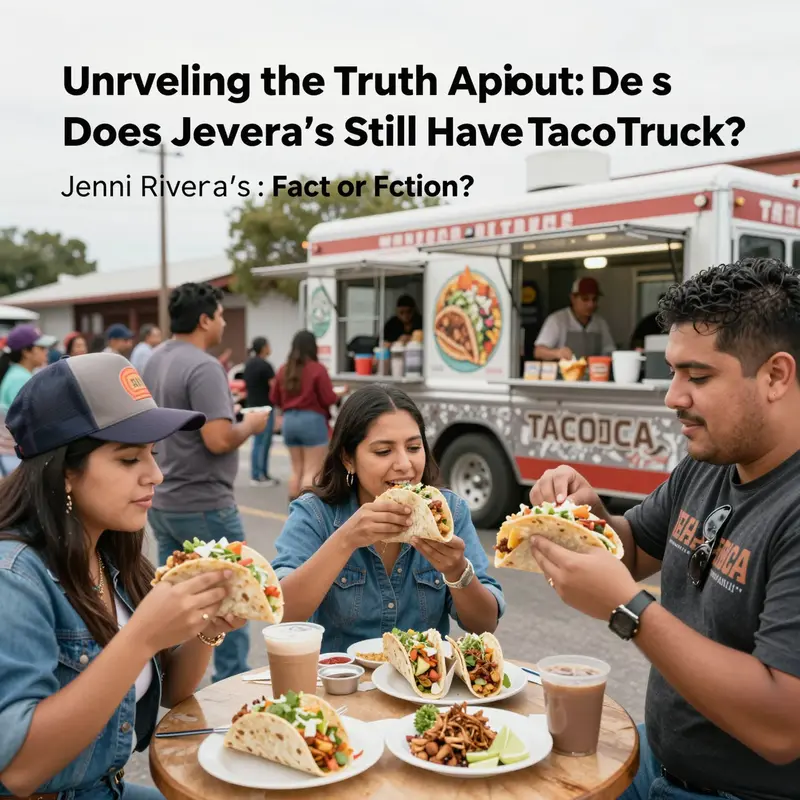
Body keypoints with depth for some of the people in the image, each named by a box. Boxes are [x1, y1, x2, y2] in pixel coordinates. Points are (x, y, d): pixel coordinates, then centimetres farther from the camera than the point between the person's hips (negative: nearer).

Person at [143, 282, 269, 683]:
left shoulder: (155, 360, 8)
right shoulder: (203, 367, -20)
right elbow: (218, 440, -27)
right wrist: (251, 424, -10)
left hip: (162, 502, 8)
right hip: (204, 505, -8)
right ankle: (230, 682, 14)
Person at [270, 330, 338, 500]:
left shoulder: (284, 369, 6)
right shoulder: (318, 369, -10)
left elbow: (274, 398, 10)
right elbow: (329, 399, -12)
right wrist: (339, 393, 8)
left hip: (289, 421, 6)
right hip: (312, 421, -6)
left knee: (297, 470, 17)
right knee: (312, 472, -1)